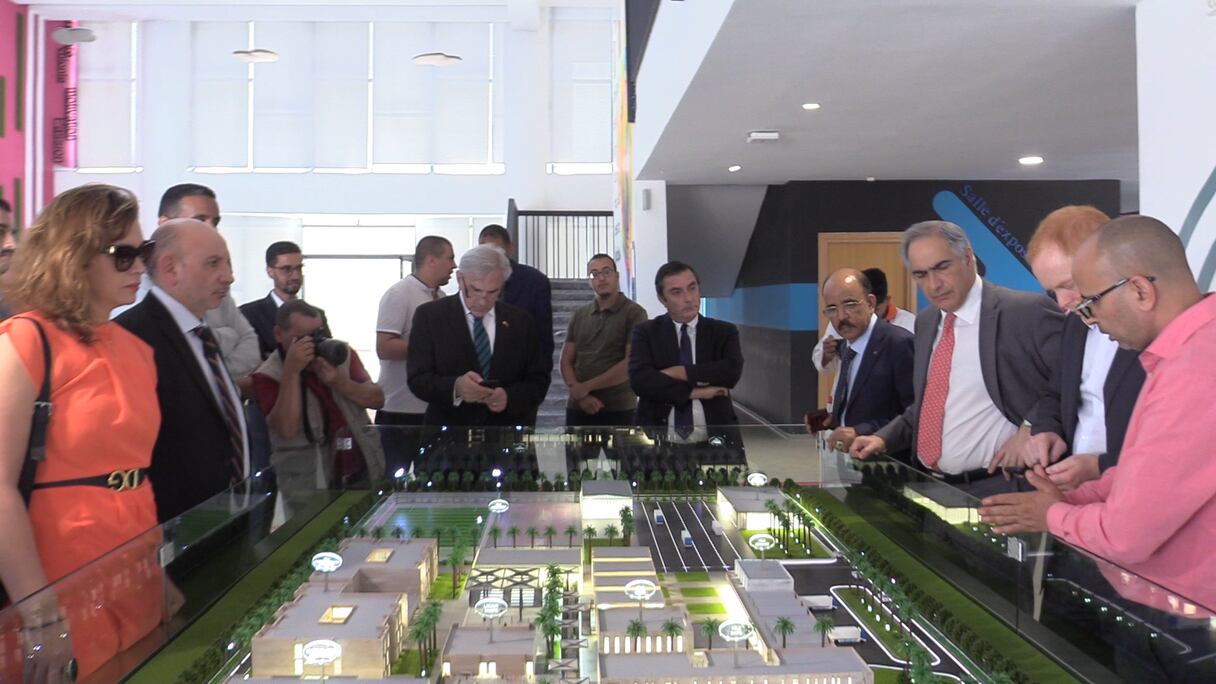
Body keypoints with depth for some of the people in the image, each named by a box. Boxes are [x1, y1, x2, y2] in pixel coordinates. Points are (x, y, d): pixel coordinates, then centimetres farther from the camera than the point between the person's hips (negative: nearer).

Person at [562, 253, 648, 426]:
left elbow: (631, 363, -11)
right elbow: (566, 361, 9)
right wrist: (580, 394, -9)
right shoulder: (579, 316, 12)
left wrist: (586, 387, -10)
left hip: (618, 410, -3)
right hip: (578, 409, 4)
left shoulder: (634, 313, -2)